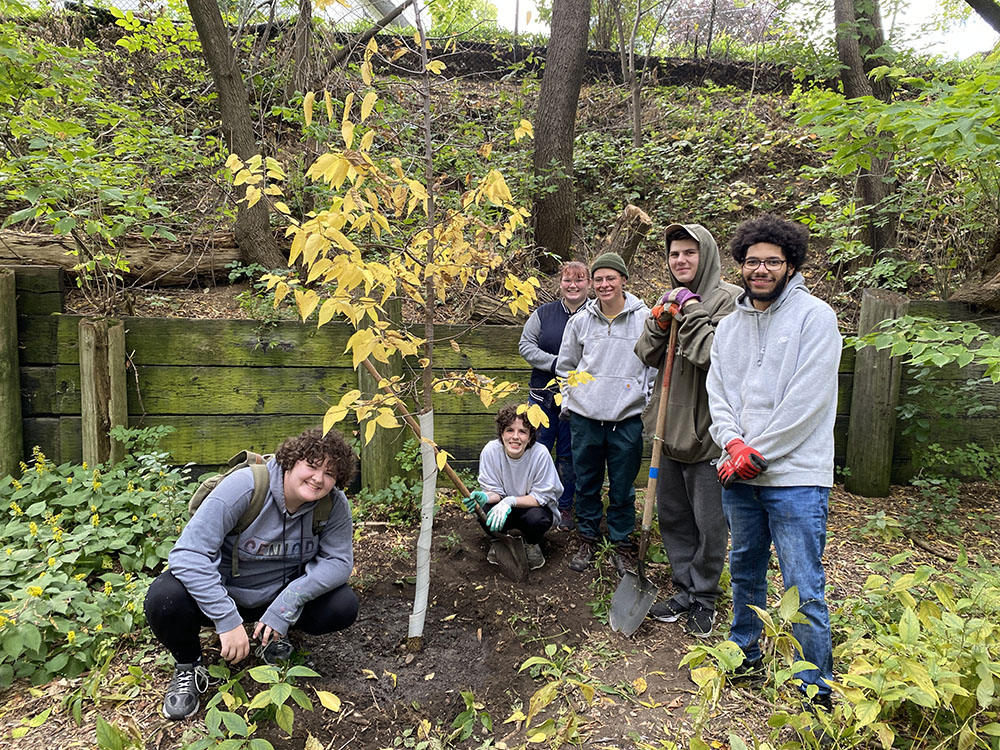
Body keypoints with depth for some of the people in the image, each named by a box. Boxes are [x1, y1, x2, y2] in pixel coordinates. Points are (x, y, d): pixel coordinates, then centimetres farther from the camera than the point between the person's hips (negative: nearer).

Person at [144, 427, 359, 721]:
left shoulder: (335, 504, -16)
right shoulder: (245, 487, -29)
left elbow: (338, 561, -14)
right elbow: (189, 553, -32)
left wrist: (289, 601, -30)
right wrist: (228, 620, -36)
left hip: (279, 594, 3)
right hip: (222, 591, -3)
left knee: (344, 606, -19)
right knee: (164, 599, -32)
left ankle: (275, 634, 14)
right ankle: (189, 666, 3)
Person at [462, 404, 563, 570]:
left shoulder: (540, 453, -27)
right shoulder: (490, 450, -21)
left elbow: (542, 496, -20)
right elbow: (494, 490, -11)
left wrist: (511, 501, -35)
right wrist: (485, 497, -36)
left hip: (535, 506, -1)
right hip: (505, 507, 2)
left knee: (536, 518, -35)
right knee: (484, 511, -30)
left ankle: (532, 544, 4)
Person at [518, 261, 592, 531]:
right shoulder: (544, 313, 4)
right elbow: (526, 345, 2)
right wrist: (556, 364, -11)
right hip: (543, 395, 2)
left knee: (568, 455, 10)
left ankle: (565, 508, 25)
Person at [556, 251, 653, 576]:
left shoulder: (644, 317, -2)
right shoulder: (580, 320, 5)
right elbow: (565, 364, 17)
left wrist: (647, 398, 0)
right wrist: (568, 400, 11)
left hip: (627, 417, -2)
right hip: (584, 415, 2)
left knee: (623, 487, 8)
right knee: (587, 482, 13)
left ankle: (622, 544, 26)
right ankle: (588, 539, 30)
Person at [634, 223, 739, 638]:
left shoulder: (728, 298, -12)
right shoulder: (670, 299, 11)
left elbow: (714, 355, -23)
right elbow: (647, 356, 9)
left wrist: (690, 312, -17)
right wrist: (658, 323, -8)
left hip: (707, 428, -7)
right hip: (671, 425, 7)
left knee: (710, 524, 5)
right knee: (672, 515, 17)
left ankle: (704, 597, 25)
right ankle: (685, 590, 33)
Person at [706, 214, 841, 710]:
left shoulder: (815, 317, -6)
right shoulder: (728, 326, 12)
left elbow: (807, 400, -14)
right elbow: (718, 394, 8)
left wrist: (756, 455, -13)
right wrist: (734, 444, -10)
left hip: (795, 476, -6)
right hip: (738, 474, 6)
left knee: (803, 591, -1)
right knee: (745, 571, 20)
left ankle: (816, 691, 17)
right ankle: (745, 657, 38)